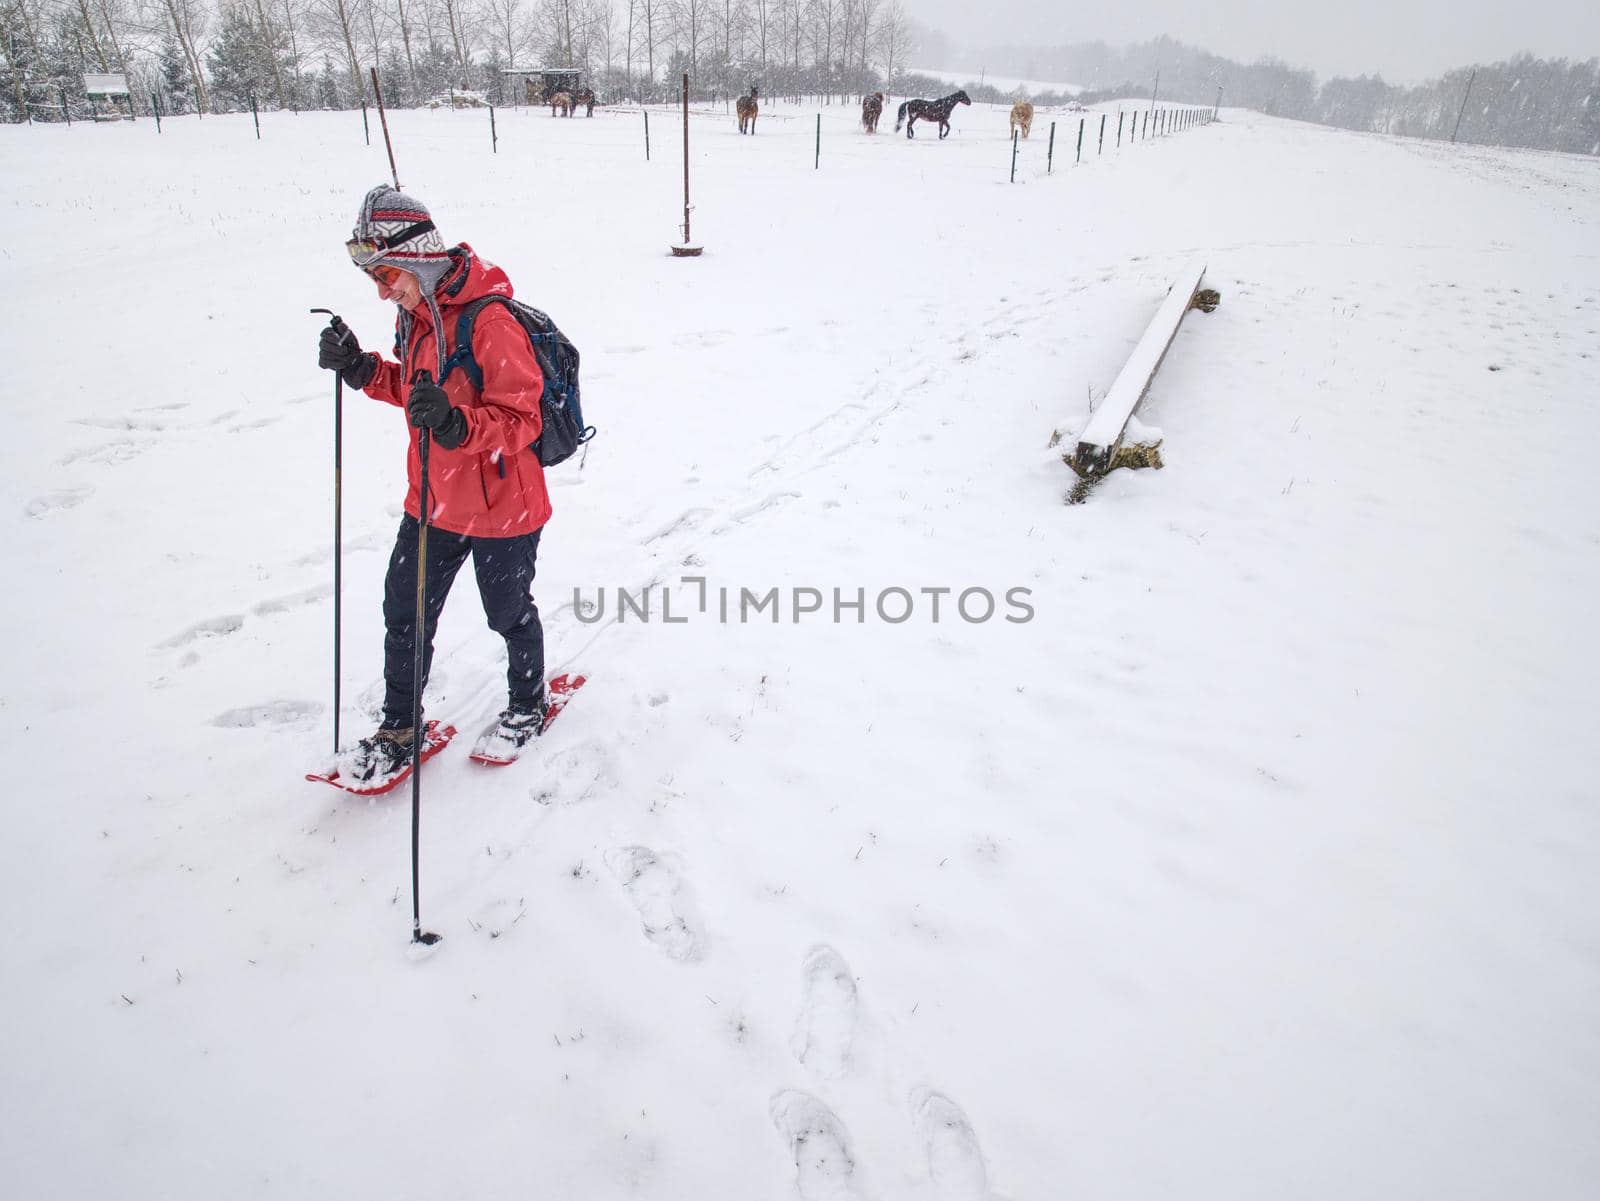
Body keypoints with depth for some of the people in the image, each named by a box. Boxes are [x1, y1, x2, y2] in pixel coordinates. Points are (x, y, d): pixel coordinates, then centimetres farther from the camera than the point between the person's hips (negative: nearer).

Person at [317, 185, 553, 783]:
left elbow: (519, 422, -24)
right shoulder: (415, 313, 4)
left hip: (501, 508, -8)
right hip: (433, 502, 8)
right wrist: (362, 369, 1)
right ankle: (399, 728, 30)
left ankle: (527, 707, 40)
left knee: (509, 612, 14)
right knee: (404, 611, 13)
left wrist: (455, 423, -41)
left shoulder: (491, 323, -24)